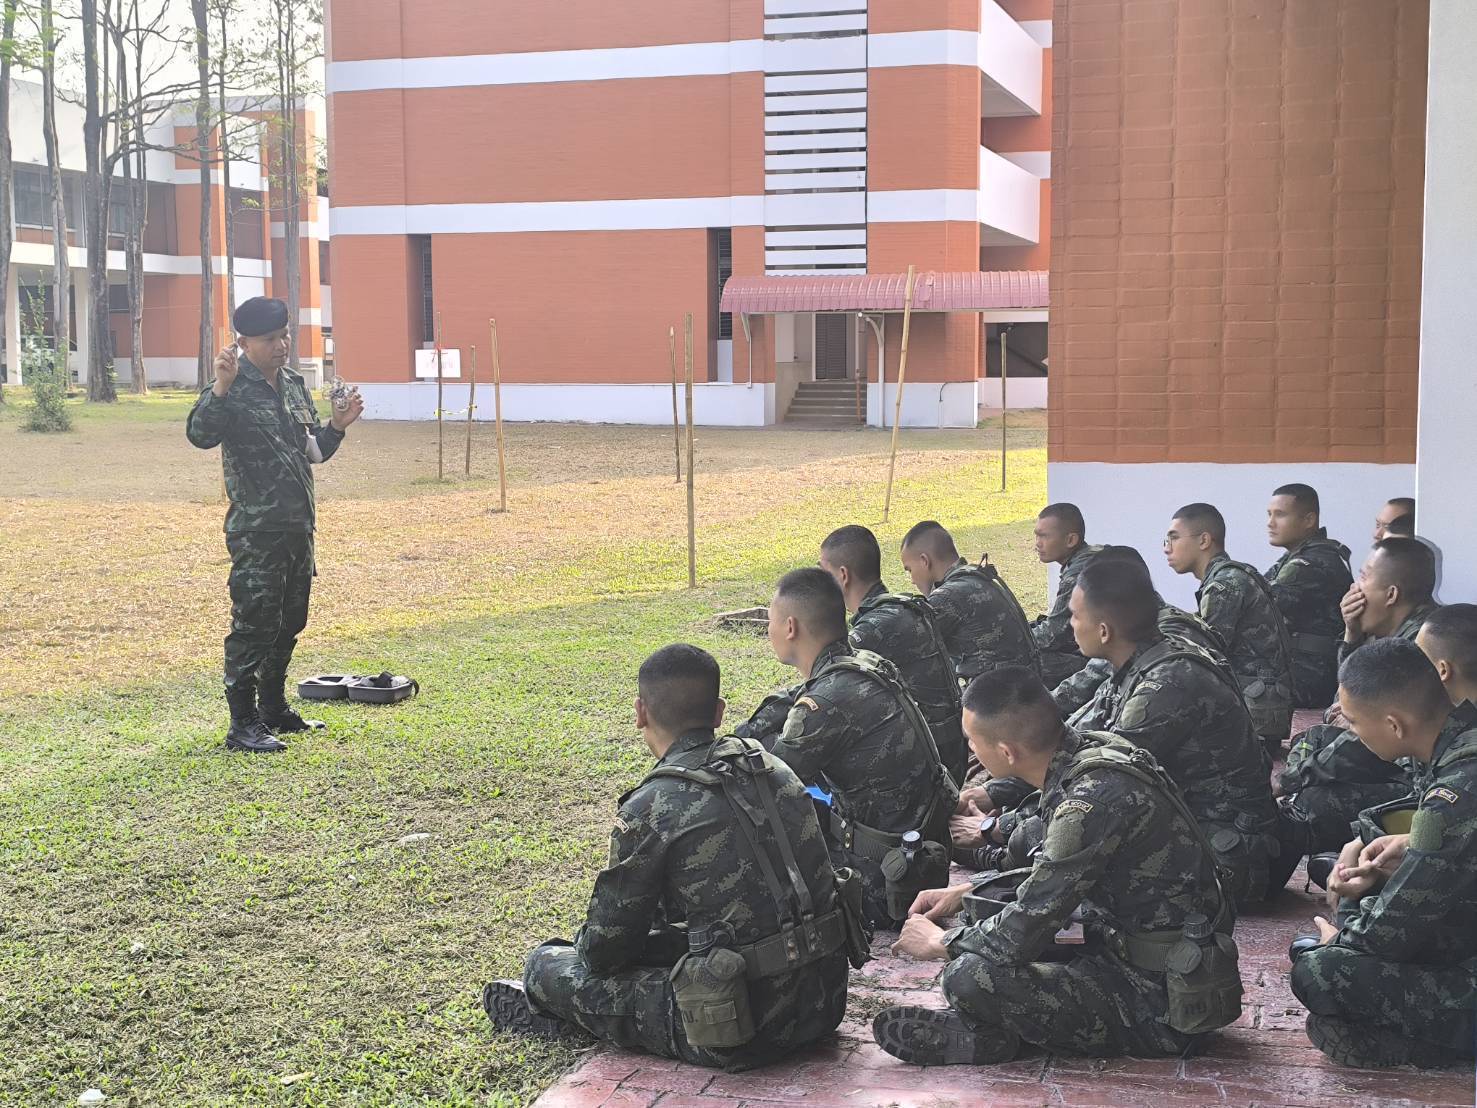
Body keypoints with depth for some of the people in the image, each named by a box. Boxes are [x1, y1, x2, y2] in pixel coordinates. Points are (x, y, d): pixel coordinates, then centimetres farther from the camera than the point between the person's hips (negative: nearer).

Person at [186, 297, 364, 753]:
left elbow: (313, 451, 23)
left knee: (289, 622, 16)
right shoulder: (235, 390, -10)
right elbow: (200, 434, -27)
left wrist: (336, 426, 5)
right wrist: (220, 388, -39)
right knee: (254, 625, -7)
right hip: (256, 531, -8)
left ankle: (273, 708, 29)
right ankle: (243, 725, -3)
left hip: (298, 527, 8)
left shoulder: (294, 386, 14)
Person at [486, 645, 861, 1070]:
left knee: (547, 963, 10)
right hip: (825, 1001, 7)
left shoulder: (649, 810, -14)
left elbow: (604, 949, -4)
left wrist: (590, 947, 20)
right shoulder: (774, 769, 6)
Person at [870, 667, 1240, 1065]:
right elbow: (1055, 876, 20)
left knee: (970, 977, -25)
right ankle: (978, 1030, 0)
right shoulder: (1094, 748, 2)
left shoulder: (1093, 803, -27)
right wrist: (966, 893, 14)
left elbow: (1021, 935, -22)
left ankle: (981, 1032, 2)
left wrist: (940, 943, -3)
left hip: (1161, 1002, -10)